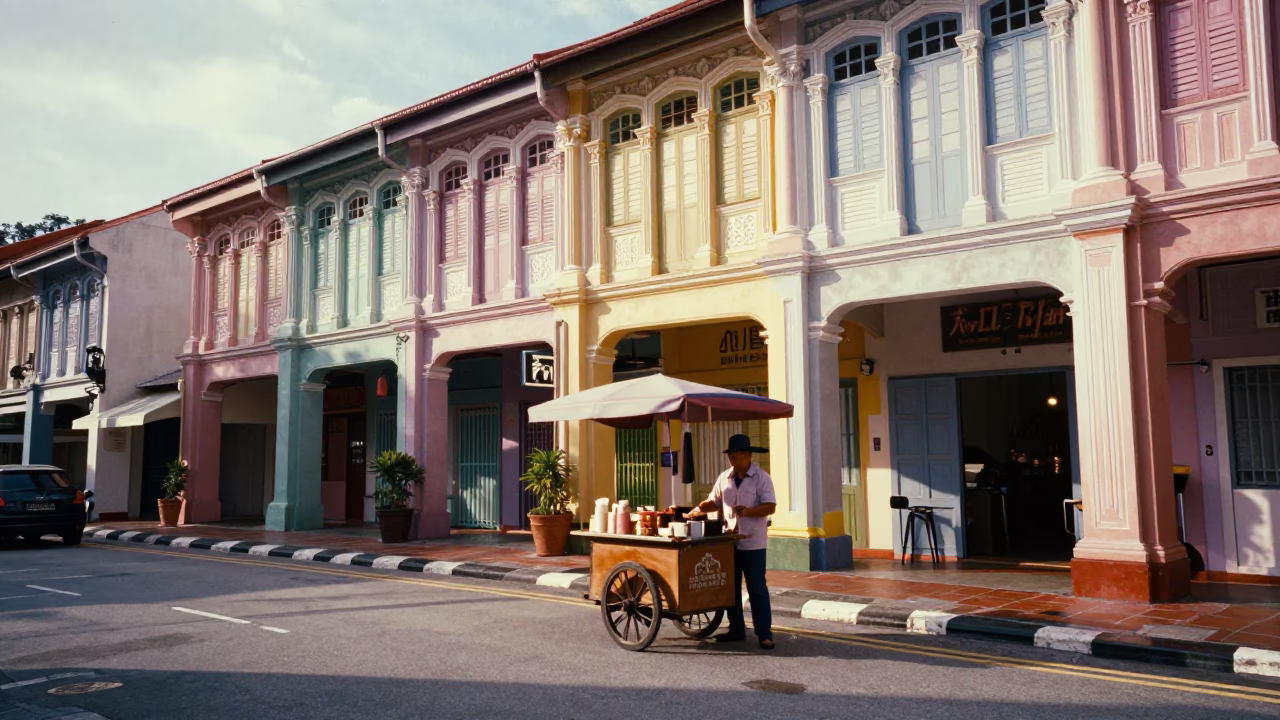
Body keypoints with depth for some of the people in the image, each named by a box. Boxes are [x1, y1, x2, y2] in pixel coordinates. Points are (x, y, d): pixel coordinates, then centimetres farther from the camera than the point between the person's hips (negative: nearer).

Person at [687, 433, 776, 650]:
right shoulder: (724, 478, 7)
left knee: (757, 589, -1)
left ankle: (764, 634, 5)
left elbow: (770, 506, -16)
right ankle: (736, 629, 24)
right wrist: (698, 509, -7)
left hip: (753, 542, -6)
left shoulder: (761, 478, -9)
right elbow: (714, 502, 11)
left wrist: (748, 511, -29)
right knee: (731, 587, 12)